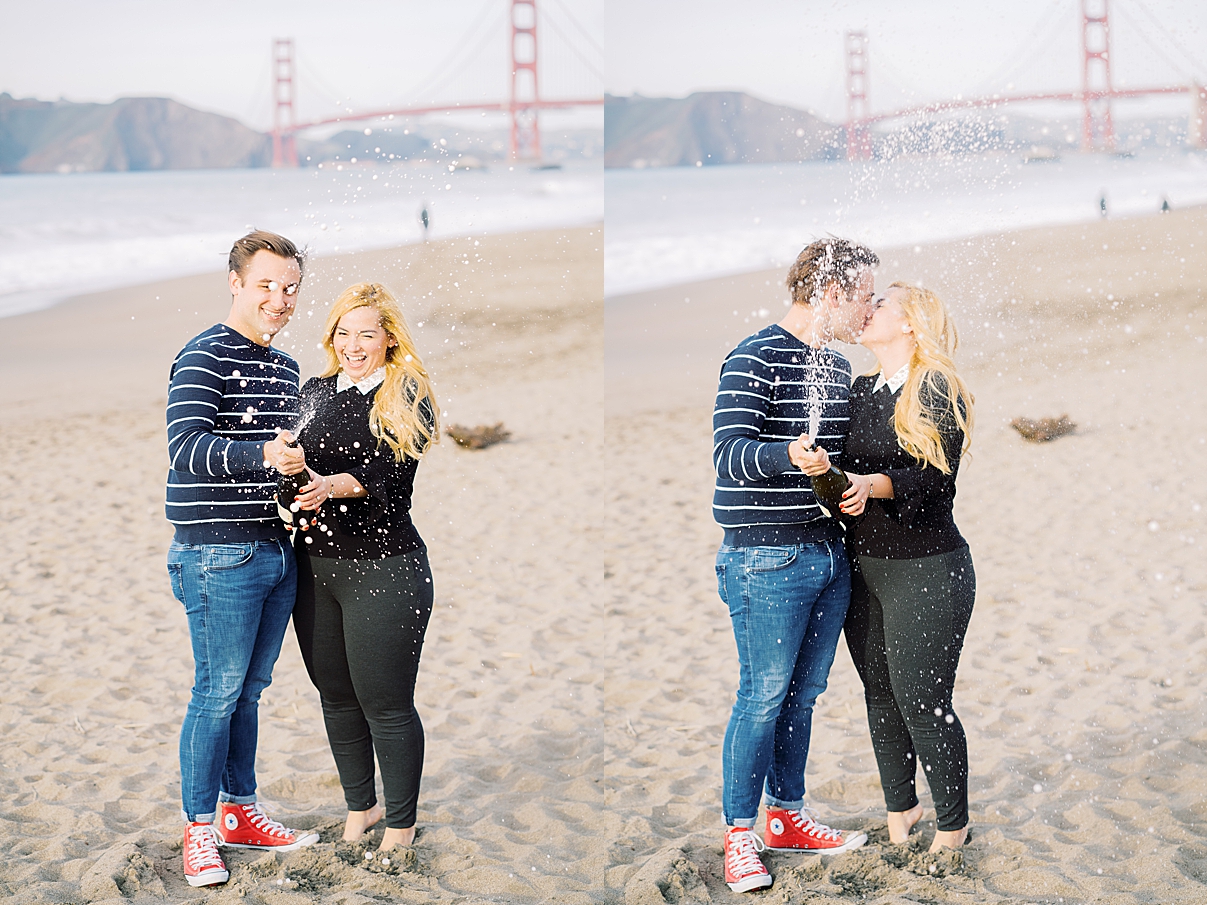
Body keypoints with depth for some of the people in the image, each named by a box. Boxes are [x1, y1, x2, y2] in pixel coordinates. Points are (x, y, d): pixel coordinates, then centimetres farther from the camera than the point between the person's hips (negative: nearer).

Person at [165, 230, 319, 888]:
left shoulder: (284, 367, 15)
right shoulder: (203, 358, -11)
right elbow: (186, 446, -25)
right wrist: (264, 454, -40)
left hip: (276, 550, 8)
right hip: (219, 555, -8)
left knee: (249, 689, 14)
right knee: (218, 690, -3)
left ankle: (239, 811, 25)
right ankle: (199, 829, 7)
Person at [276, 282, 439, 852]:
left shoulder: (408, 400, -4)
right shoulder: (316, 392, 12)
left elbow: (385, 478, -16)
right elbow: (299, 460, 10)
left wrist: (332, 485, -33)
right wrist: (290, 461, -12)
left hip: (384, 568, -5)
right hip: (315, 565, 5)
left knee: (386, 704, -2)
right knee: (335, 696, 13)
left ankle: (401, 824, 12)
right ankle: (359, 805, 30)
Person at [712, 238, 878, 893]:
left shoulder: (837, 366, 15)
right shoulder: (755, 359, -13)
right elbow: (729, 451, -22)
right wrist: (790, 454, -40)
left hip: (828, 555, 8)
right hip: (768, 560, -8)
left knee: (803, 694, 14)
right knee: (763, 698, -2)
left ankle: (787, 815, 26)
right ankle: (740, 835, 8)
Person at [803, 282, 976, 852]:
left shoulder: (938, 391, -8)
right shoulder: (860, 391, 13)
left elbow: (933, 481, -17)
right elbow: (844, 463, 13)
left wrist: (873, 485, -31)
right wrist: (822, 470, -7)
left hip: (927, 571, -6)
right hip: (864, 567, 6)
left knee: (923, 703, -5)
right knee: (880, 696, 12)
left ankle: (952, 827, 9)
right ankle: (899, 806, 27)